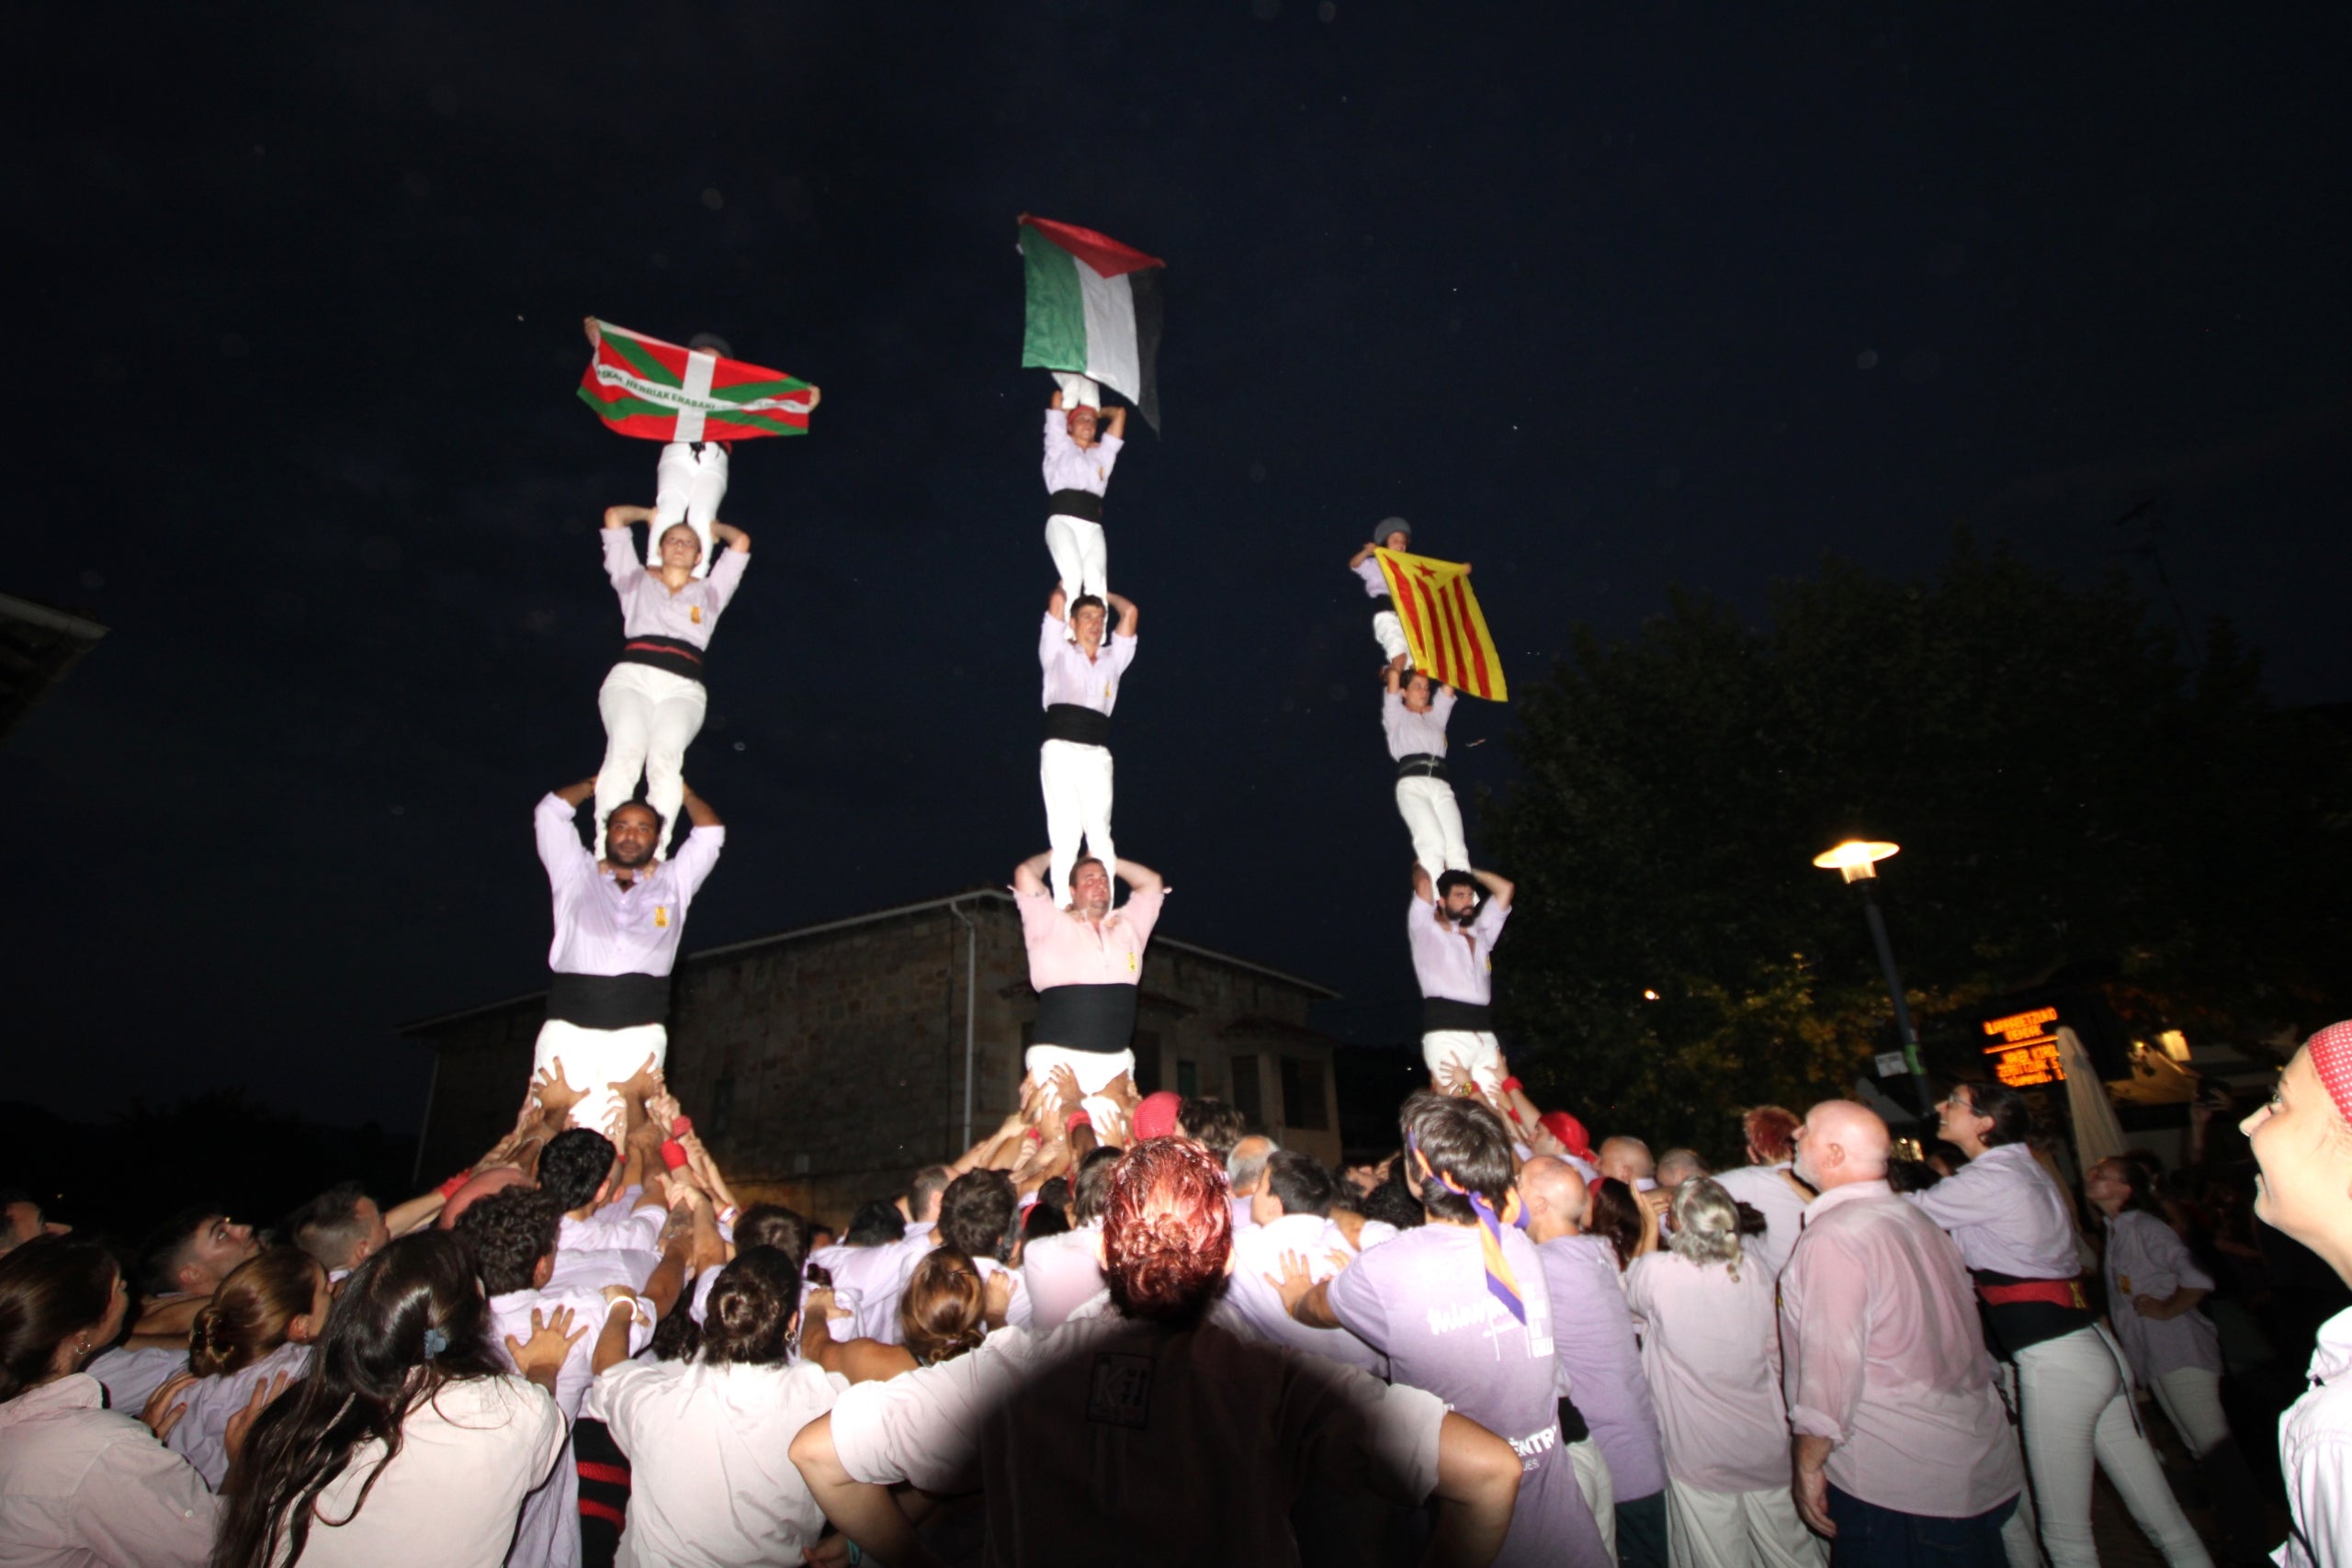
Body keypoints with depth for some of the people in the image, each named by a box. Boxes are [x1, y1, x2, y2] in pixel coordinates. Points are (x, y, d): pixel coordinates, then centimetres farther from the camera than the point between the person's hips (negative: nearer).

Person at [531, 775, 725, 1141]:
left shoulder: (673, 881, 24)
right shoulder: (577, 875, 24)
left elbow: (711, 833, 23)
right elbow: (550, 811, 25)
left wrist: (682, 792, 34)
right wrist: (594, 784, 37)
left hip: (639, 1032, 0)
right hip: (568, 1028, 1)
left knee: (623, 1130, -14)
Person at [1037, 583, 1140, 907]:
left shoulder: (1113, 658, 27)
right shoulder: (1058, 652, 20)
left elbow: (1130, 611, 23)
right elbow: (1056, 601, 13)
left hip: (1098, 753, 3)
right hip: (1061, 749, -2)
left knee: (1100, 835, -8)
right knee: (1065, 833, -12)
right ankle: (1065, 911, -15)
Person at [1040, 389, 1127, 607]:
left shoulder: (1102, 453, 31)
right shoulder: (1061, 446, 22)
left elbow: (1120, 413, 35)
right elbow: (1058, 399, 22)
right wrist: (1068, 409, 41)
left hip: (1092, 525, 3)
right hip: (1062, 520, -3)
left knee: (1096, 580, -21)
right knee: (1072, 575, -29)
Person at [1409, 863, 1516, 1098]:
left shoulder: (1481, 934, 26)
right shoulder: (1428, 931, 10)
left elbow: (1504, 888, 27)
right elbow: (1423, 884, -1)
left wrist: (1465, 870, 31)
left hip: (1485, 1035, 6)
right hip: (1446, 1033, -5)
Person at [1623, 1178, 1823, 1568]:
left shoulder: (1656, 1271, -20)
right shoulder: (1757, 1273, -7)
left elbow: (1628, 1295, 4)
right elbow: (1773, 1355, 5)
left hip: (1700, 1458, -3)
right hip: (1766, 1447, 4)